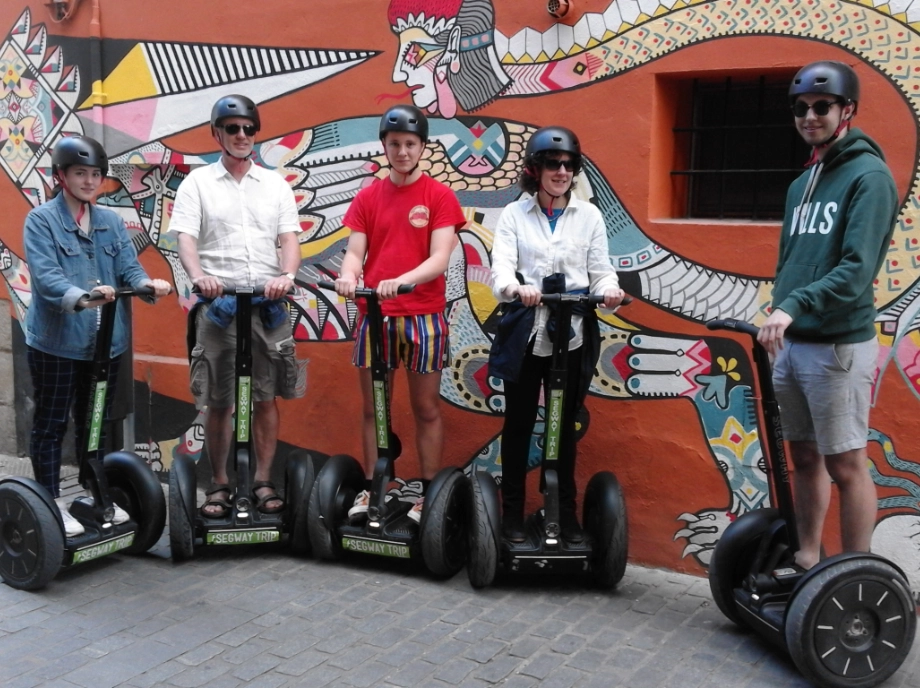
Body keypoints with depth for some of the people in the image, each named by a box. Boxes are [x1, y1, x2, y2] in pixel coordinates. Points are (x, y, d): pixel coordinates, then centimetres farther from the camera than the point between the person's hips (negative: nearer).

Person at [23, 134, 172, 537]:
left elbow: (128, 267, 2)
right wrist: (81, 296, -38)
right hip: (56, 340, -5)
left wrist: (147, 283, -22)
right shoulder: (41, 220, -7)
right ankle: (51, 503, 16)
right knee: (51, 423, 5)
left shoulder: (112, 222, 10)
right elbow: (45, 275, -20)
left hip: (105, 339, 5)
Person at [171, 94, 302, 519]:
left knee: (266, 398, 5)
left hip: (268, 304, 2)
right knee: (218, 401, 3)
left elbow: (290, 239, 4)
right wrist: (199, 276, -25)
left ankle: (263, 482, 14)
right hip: (217, 304, -2)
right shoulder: (198, 183, 6)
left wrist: (287, 276, -17)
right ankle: (219, 484, 13)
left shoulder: (275, 184, 12)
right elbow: (186, 240, -5)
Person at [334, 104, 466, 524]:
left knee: (426, 409, 5)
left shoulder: (440, 196, -1)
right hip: (374, 316, 3)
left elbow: (440, 258, -10)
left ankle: (429, 493, 13)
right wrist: (348, 275, -21)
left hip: (423, 317, -3)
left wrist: (401, 281, -27)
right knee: (372, 407, 9)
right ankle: (370, 488, 20)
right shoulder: (367, 197, 9)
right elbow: (355, 251, 2)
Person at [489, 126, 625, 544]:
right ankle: (512, 512, 18)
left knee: (565, 424, 10)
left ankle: (566, 513, 21)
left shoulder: (589, 215, 7)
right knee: (519, 422, 7)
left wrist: (610, 292, -21)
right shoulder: (514, 214, 3)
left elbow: (601, 270, 2)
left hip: (572, 336, 1)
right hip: (525, 333, -1)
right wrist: (515, 288, -33)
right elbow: (501, 265, -10)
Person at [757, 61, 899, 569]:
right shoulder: (802, 184, 16)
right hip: (790, 343, 8)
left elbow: (857, 268, -20)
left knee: (845, 464, -1)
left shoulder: (868, 175, -9)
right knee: (805, 458, 15)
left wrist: (795, 305, -29)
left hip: (838, 345, -8)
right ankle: (806, 562, 26)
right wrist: (778, 320, 13)